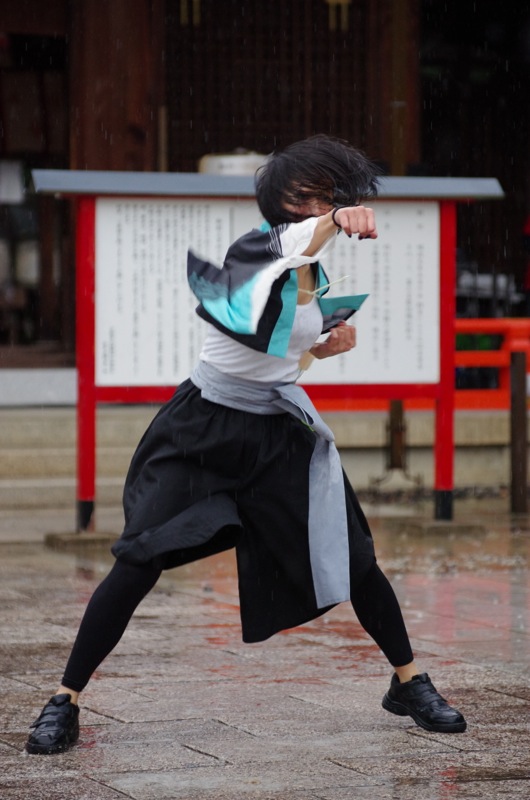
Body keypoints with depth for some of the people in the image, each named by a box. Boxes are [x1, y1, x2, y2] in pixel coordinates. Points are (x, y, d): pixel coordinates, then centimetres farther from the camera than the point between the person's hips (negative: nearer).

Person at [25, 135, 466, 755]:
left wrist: (330, 344, 1)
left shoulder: (316, 278, 6)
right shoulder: (255, 250, -15)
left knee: (355, 559, 3)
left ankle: (409, 683, 22)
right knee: (139, 562, -12)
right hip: (204, 429, -6)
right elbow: (288, 248, -41)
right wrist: (335, 222, -63)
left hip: (279, 432, 6)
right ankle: (64, 702, -2)